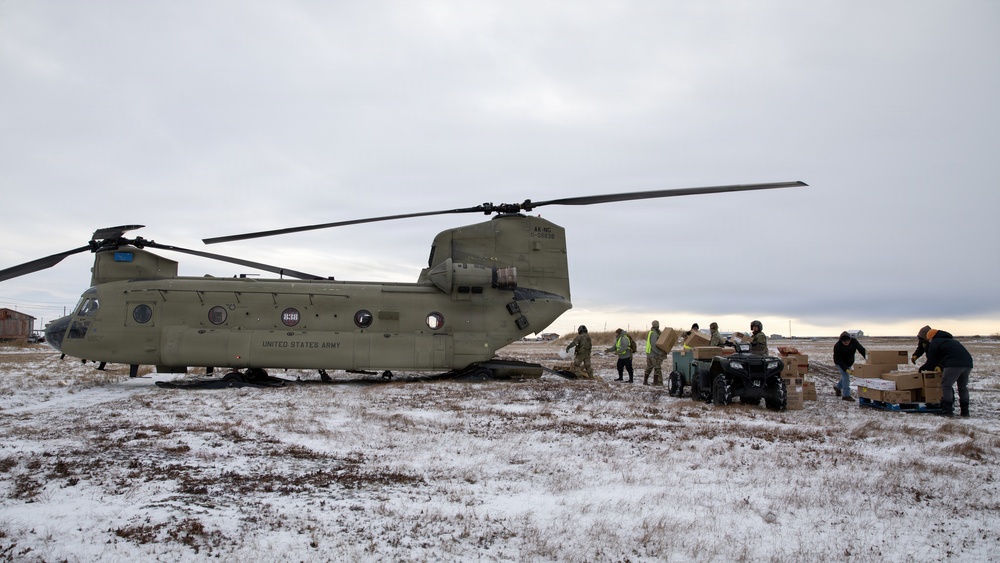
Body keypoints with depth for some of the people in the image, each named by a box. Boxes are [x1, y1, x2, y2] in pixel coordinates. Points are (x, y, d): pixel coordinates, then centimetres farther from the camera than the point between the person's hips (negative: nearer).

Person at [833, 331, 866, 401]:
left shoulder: (854, 341, -22)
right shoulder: (837, 346, -34)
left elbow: (861, 349, -24)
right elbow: (838, 360, -31)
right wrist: (845, 369, -39)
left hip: (849, 363, 6)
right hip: (840, 363, -6)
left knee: (846, 376, 16)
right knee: (846, 376, -15)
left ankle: (838, 387, 41)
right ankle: (846, 395, -11)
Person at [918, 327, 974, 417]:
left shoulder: (935, 342, 9)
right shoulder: (951, 340, 34)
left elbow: (931, 361, 10)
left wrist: (922, 368, 24)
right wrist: (940, 366, 46)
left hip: (954, 365, -8)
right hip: (968, 363, 8)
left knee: (946, 386, -1)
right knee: (963, 387, 17)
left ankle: (947, 410, -4)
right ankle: (965, 411, 20)